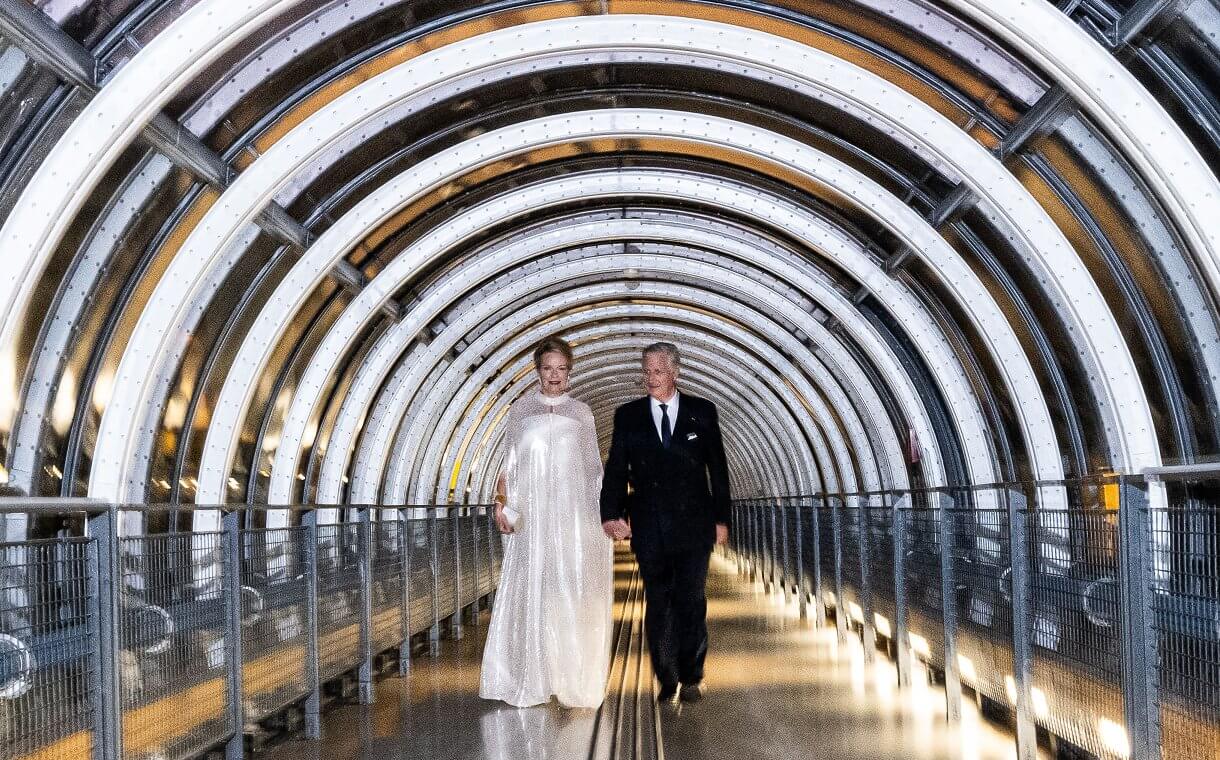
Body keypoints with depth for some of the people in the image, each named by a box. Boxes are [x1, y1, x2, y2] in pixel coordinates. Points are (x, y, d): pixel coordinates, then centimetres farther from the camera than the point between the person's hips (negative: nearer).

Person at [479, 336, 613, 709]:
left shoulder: (581, 412, 9)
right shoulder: (521, 409, 8)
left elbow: (594, 467, 11)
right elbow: (510, 461, 8)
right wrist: (502, 503, -3)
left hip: (573, 514, 0)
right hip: (532, 514, 0)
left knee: (572, 593, -2)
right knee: (531, 591, -1)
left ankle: (574, 681, 3)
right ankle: (531, 680, 7)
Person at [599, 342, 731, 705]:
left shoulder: (702, 412, 4)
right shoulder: (627, 416, 5)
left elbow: (718, 469, 6)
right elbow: (616, 470, 0)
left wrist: (721, 519, 3)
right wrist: (612, 514, -13)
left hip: (693, 524, -1)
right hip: (650, 529, 1)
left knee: (691, 603, 1)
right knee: (657, 605, 6)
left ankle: (691, 677, 13)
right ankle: (667, 680, 16)